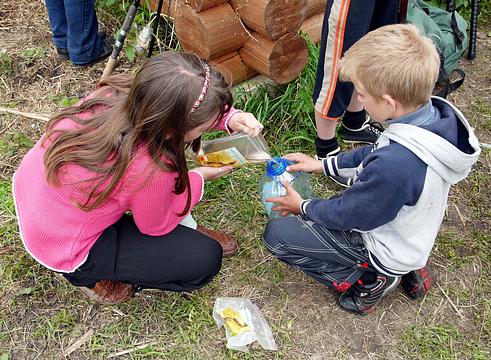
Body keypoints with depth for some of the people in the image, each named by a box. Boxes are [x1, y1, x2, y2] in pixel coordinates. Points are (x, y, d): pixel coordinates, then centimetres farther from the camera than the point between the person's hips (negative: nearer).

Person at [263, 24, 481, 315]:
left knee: (276, 234, -5)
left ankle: (367, 282, 1)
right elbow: (375, 153, 3)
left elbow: (348, 215, -22)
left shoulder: (395, 165, -41)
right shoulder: (438, 114, -15)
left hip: (385, 252, -7)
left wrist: (302, 208, -4)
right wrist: (322, 165, 6)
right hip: (412, 234, 8)